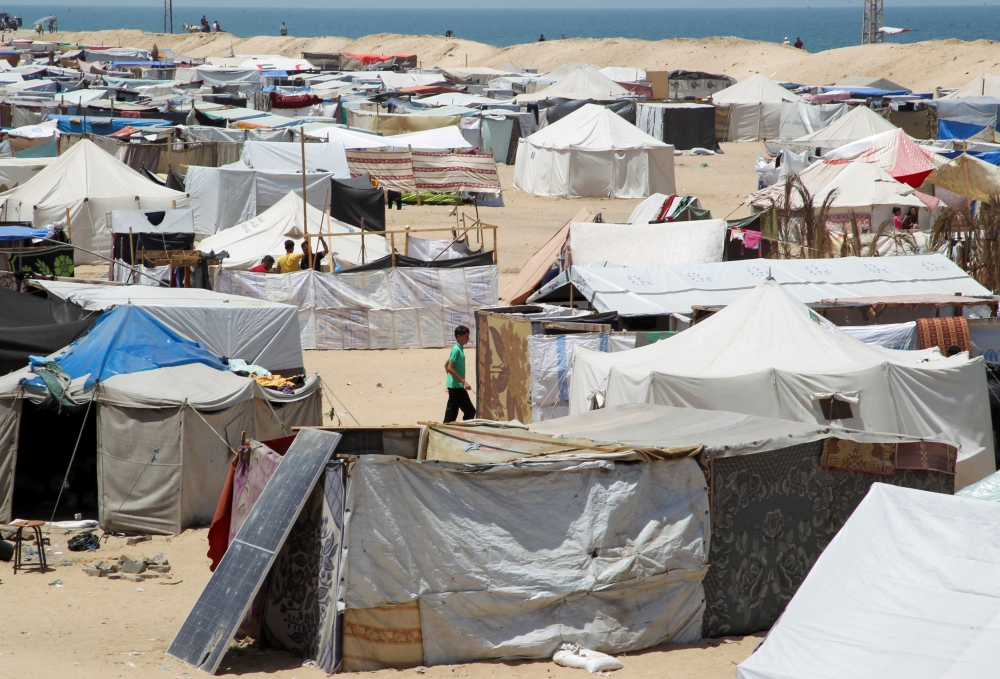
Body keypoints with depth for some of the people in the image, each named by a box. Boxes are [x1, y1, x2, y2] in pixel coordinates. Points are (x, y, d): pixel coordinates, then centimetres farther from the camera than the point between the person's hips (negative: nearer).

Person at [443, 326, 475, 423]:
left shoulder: (459, 349, 13)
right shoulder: (457, 350, -16)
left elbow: (446, 365, 22)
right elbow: (450, 368, -22)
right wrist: (464, 382, -24)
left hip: (454, 386, 10)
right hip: (457, 386, -10)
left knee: (451, 413, 10)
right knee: (470, 411, -6)